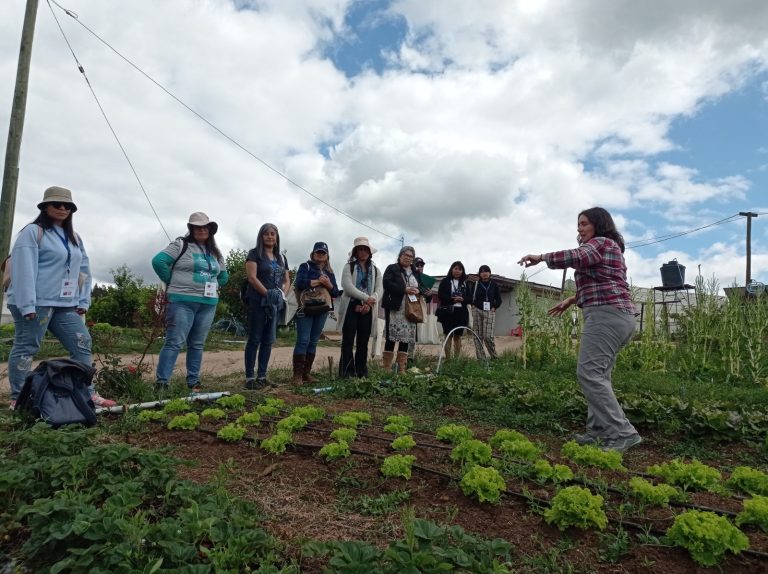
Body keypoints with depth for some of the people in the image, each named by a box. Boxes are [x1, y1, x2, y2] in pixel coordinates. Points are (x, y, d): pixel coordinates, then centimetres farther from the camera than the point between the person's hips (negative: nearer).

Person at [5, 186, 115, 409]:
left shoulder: (74, 238, 18)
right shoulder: (32, 232, -4)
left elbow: (84, 270, 19)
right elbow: (24, 269, -13)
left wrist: (83, 301, 10)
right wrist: (27, 304, -19)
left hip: (65, 304, 7)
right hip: (36, 303, -7)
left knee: (82, 344, 3)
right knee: (26, 348, 0)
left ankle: (87, 394, 9)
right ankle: (18, 399, 10)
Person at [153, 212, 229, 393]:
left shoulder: (215, 252, 17)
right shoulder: (181, 245, -1)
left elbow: (224, 276, 26)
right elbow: (158, 261, -11)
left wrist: (213, 286, 12)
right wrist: (172, 282, -6)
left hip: (208, 304, 6)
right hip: (182, 302, -5)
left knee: (197, 344, 10)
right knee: (174, 342, -8)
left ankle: (193, 383, 18)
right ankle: (161, 382, -4)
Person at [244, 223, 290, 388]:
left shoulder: (281, 258, 17)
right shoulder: (254, 254, 0)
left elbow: (287, 280, 19)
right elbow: (252, 277, -11)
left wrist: (282, 294, 1)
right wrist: (267, 294, -16)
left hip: (275, 304, 6)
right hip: (258, 302, -6)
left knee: (268, 341, 7)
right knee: (254, 340, -4)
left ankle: (262, 376, 14)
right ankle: (249, 377, 0)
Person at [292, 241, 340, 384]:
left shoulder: (329, 272, 16)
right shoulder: (305, 266, 3)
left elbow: (336, 293, 10)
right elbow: (300, 283, -14)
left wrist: (329, 284, -9)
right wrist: (318, 281, -15)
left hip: (322, 311, 5)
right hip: (305, 309, -5)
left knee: (313, 342, 7)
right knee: (303, 340, -10)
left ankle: (307, 373, 12)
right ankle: (297, 374, -6)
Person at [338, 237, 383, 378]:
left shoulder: (375, 270, 15)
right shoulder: (349, 267, 5)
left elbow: (379, 290, 4)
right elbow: (347, 286, -10)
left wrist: (369, 303, -14)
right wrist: (366, 297, -17)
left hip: (368, 309, 3)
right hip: (351, 307, -3)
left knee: (363, 342, 6)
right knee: (348, 341, -4)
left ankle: (361, 372, 12)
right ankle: (347, 372, -2)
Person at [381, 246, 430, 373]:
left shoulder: (416, 273, 21)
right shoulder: (392, 268, 4)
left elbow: (422, 287, 21)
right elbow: (387, 284, -10)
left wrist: (418, 290, -3)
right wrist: (404, 289, -16)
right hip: (395, 309, -5)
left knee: (406, 338, 3)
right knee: (391, 338, -8)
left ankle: (402, 368, 8)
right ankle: (386, 367, -3)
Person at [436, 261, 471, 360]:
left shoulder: (465, 283, 13)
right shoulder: (445, 281, 3)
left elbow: (470, 298, 9)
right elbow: (440, 296, -7)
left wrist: (462, 299, -12)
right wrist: (453, 299, -18)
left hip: (461, 312, 3)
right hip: (448, 312, -3)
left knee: (458, 336, 6)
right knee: (448, 336, -1)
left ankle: (457, 359, 11)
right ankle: (448, 359, 2)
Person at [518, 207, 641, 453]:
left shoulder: (600, 243, -2)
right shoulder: (610, 247, 29)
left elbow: (575, 257, -23)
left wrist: (541, 257, -13)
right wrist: (572, 299, 26)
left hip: (606, 314, -11)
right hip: (620, 315, 11)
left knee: (589, 373, -16)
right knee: (598, 374, 8)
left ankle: (622, 433, -17)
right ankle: (599, 431, 8)